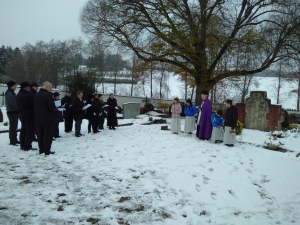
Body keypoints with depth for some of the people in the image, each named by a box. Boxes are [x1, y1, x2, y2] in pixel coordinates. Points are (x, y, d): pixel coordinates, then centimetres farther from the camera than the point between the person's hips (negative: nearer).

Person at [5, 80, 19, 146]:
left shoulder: (11, 93, 15)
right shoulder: (9, 93, -15)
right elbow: (14, 103, -22)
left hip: (14, 112, 10)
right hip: (12, 112, -10)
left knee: (14, 126, 15)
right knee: (13, 127, -5)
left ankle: (14, 140, 23)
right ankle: (12, 141, -1)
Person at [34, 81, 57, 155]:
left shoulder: (36, 95, 8)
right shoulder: (48, 95, -18)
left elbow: (35, 106, 12)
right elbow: (52, 107, -21)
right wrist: (55, 109, 0)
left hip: (38, 118, 8)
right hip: (47, 118, -8)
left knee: (40, 134, 14)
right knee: (48, 135, 0)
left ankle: (41, 150, 20)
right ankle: (47, 151, 4)